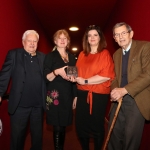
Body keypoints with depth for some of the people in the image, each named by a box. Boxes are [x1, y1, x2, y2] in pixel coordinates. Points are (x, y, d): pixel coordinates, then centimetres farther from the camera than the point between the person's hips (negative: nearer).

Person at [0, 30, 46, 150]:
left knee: (37, 136, 19)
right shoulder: (13, 54, -1)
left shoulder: (43, 57, 7)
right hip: (19, 105, -2)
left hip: (38, 105, 3)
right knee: (17, 136, 14)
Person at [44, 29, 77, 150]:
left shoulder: (72, 57, 12)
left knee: (63, 126, 12)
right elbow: (47, 78, -7)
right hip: (55, 95, -4)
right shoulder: (50, 56, -1)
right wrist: (57, 72, -26)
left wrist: (75, 95, 12)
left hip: (68, 95, 4)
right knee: (57, 127, -1)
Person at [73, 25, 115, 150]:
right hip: (82, 95, 5)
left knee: (97, 126, 11)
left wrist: (85, 81, -13)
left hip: (98, 96, -4)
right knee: (81, 125, 12)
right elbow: (78, 76, 14)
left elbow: (106, 75, -15)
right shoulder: (82, 55, 11)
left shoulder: (105, 54, -4)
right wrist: (76, 95, 11)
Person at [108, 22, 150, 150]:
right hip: (120, 99, 6)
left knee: (130, 136, 4)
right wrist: (115, 90, -7)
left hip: (137, 100, -5)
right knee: (114, 133, 12)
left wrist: (124, 90, -21)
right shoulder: (116, 54, 13)